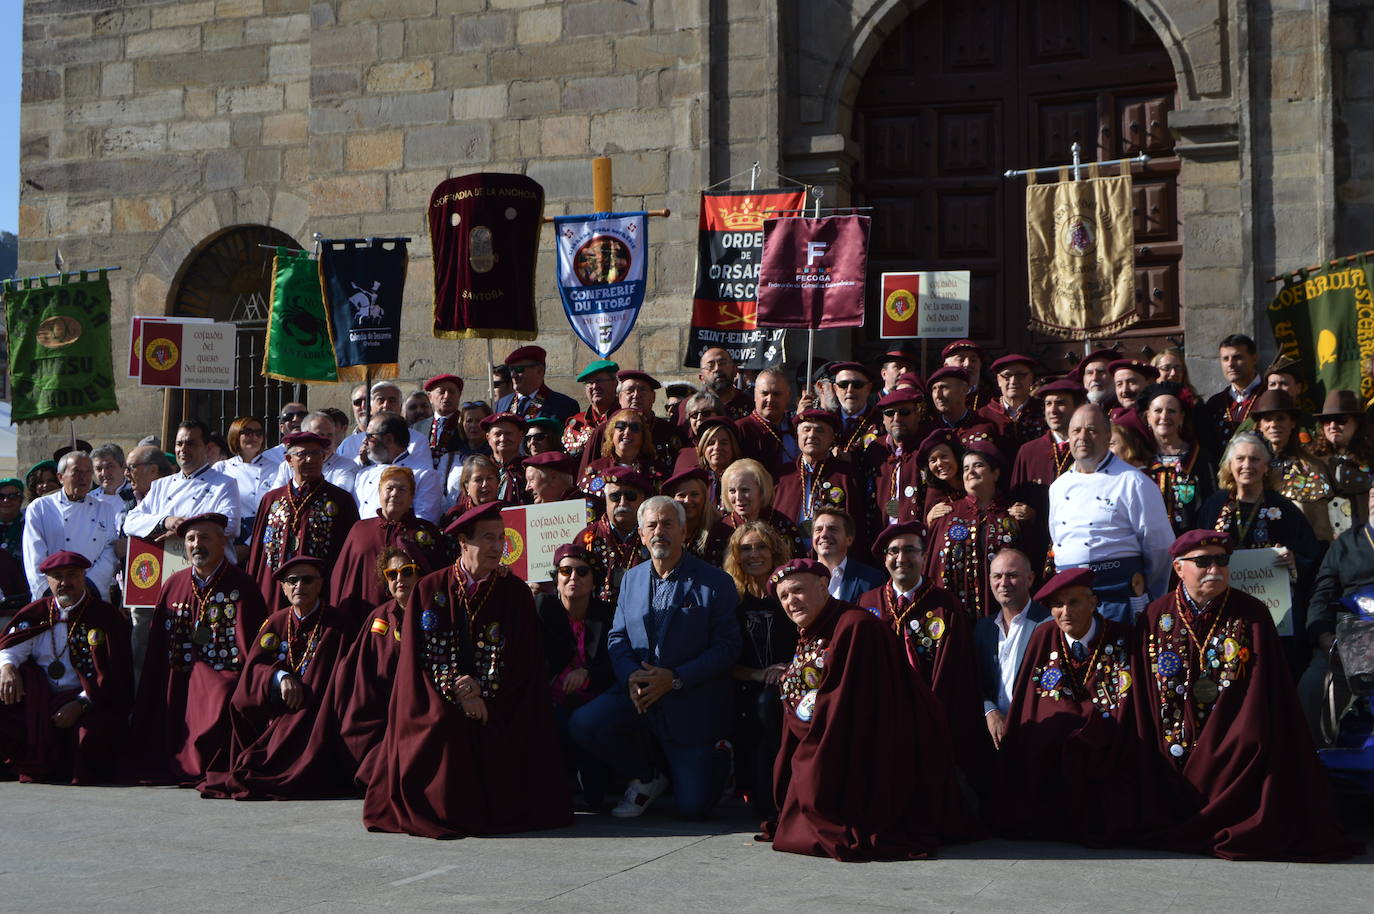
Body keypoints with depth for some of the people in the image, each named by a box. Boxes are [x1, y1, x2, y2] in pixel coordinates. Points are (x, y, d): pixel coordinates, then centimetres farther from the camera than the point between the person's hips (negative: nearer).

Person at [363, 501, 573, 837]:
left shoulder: (516, 593, 5)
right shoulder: (430, 589, 5)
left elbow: (523, 662, 1)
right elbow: (419, 657, 1)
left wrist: (482, 694, -14)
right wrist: (455, 691, -15)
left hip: (497, 711, 0)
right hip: (439, 705, 0)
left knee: (494, 742, -28)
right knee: (442, 730, -30)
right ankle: (444, 810, -8)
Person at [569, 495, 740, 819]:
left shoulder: (715, 582, -4)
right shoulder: (631, 579, 11)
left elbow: (728, 646, -9)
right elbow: (617, 638, 10)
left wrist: (675, 679, -19)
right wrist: (631, 676, -12)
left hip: (692, 704, -4)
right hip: (638, 694, 4)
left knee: (693, 807, -10)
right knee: (583, 724, -24)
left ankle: (715, 757, 28)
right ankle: (647, 778, 4)